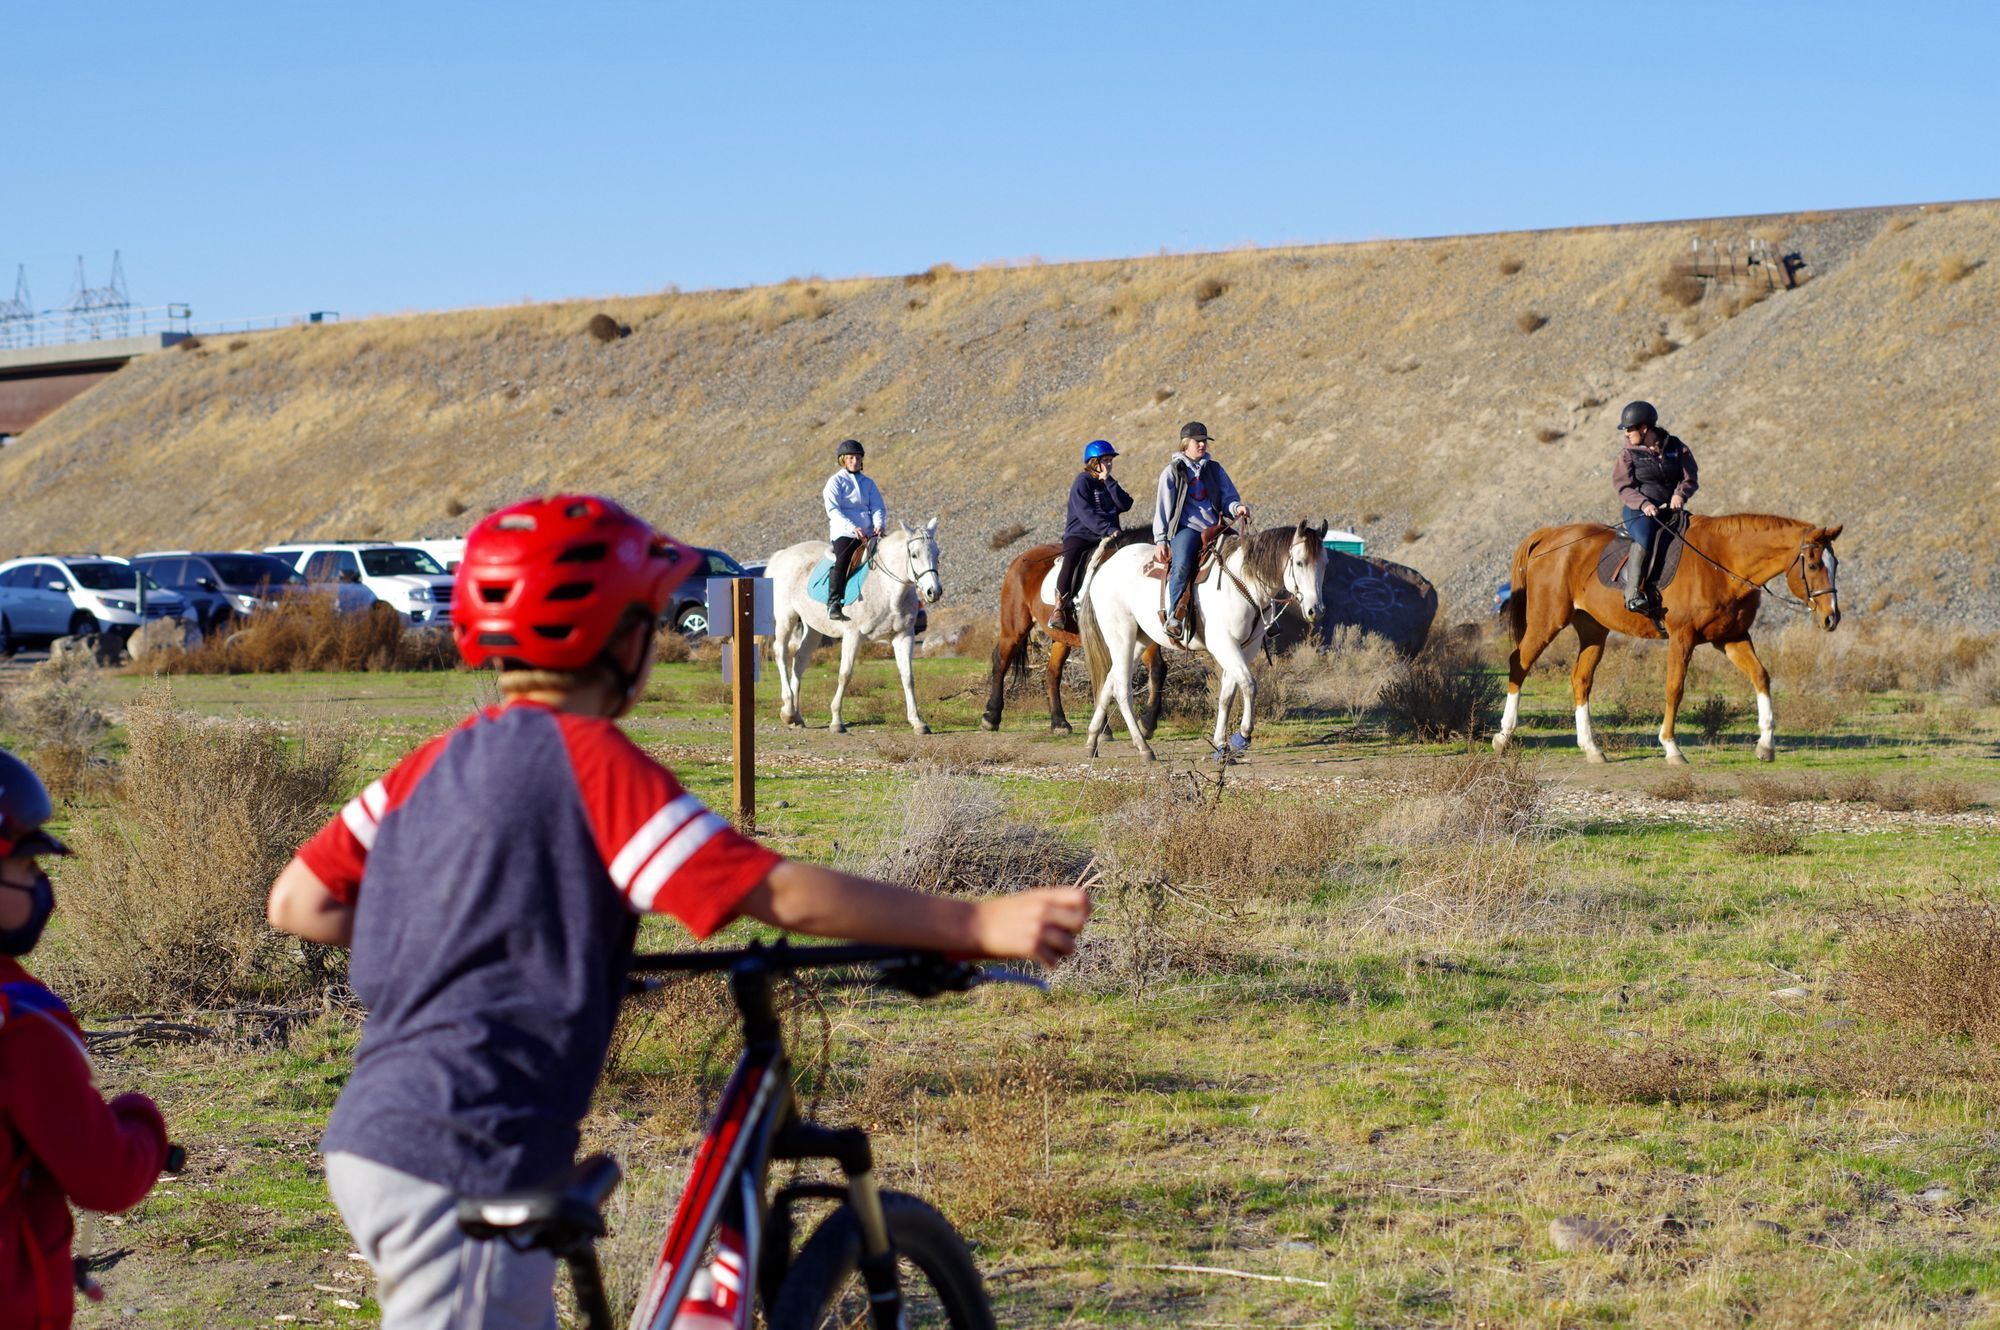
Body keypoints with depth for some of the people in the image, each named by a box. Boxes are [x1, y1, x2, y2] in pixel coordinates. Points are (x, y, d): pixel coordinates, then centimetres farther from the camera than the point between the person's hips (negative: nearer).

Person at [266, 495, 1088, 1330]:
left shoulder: (437, 762, 10)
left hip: (373, 1140, 9)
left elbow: (297, 902, 11)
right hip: (460, 1161, -9)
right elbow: (783, 895, -17)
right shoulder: (588, 757, -12)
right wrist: (980, 926, -14)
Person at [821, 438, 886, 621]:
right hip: (843, 533, -5)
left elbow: (877, 507, 11)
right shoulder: (835, 481, 3)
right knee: (843, 559, -31)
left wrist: (879, 525, -13)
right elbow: (833, 510, -8)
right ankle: (833, 603, -32)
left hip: (869, 535, 5)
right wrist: (852, 528, -23)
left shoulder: (868, 483, 18)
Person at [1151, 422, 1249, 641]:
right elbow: (1163, 507, 5)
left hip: (1214, 529, 5)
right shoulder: (1173, 472, 8)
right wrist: (1160, 540, -4)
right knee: (1182, 565, -33)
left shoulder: (1215, 469, 19)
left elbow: (1228, 498, 18)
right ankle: (1174, 616, -32)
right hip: (1185, 528, -5)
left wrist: (1237, 508, -7)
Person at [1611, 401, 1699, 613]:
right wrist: (1643, 503, -20)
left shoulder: (1676, 448, 8)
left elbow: (1690, 479, 7)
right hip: (1639, 510, -4)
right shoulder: (1629, 453, 3)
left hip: (1671, 508, 4)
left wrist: (1680, 494, -15)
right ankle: (1633, 593, -34)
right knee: (1645, 536, -34)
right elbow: (1624, 487, -3)